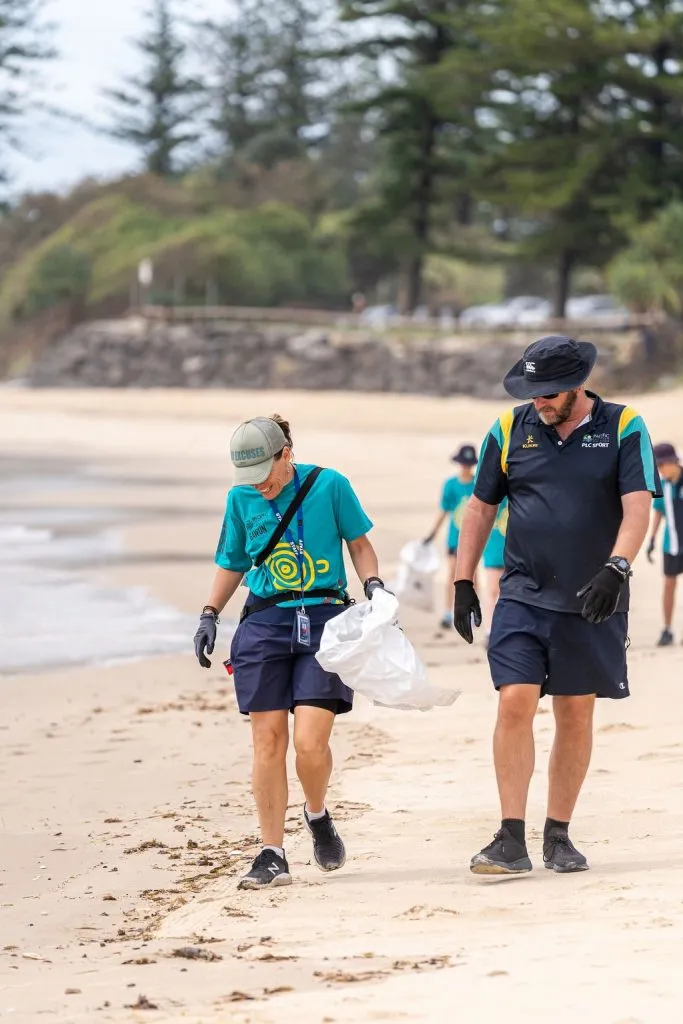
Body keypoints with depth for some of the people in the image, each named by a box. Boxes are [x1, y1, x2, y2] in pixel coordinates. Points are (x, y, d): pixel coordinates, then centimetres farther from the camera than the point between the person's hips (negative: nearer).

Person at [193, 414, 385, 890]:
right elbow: (233, 564, 18)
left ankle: (317, 816, 18)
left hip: (323, 618, -3)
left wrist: (373, 584, -8)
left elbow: (359, 543, 8)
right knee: (268, 739, -4)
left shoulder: (329, 485, -2)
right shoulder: (241, 498, 7)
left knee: (310, 741, -13)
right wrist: (210, 615, 9)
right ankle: (273, 855, 2)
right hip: (264, 623, 3)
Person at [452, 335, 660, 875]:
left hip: (593, 603, -1)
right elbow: (480, 508, 12)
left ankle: (558, 835, 16)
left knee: (576, 713, 5)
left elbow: (637, 507, -9)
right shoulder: (510, 430, 5)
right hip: (523, 596, 1)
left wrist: (616, 568, -24)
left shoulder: (624, 429, -1)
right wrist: (464, 583, 8)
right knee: (515, 703, -12)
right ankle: (511, 840, -11)